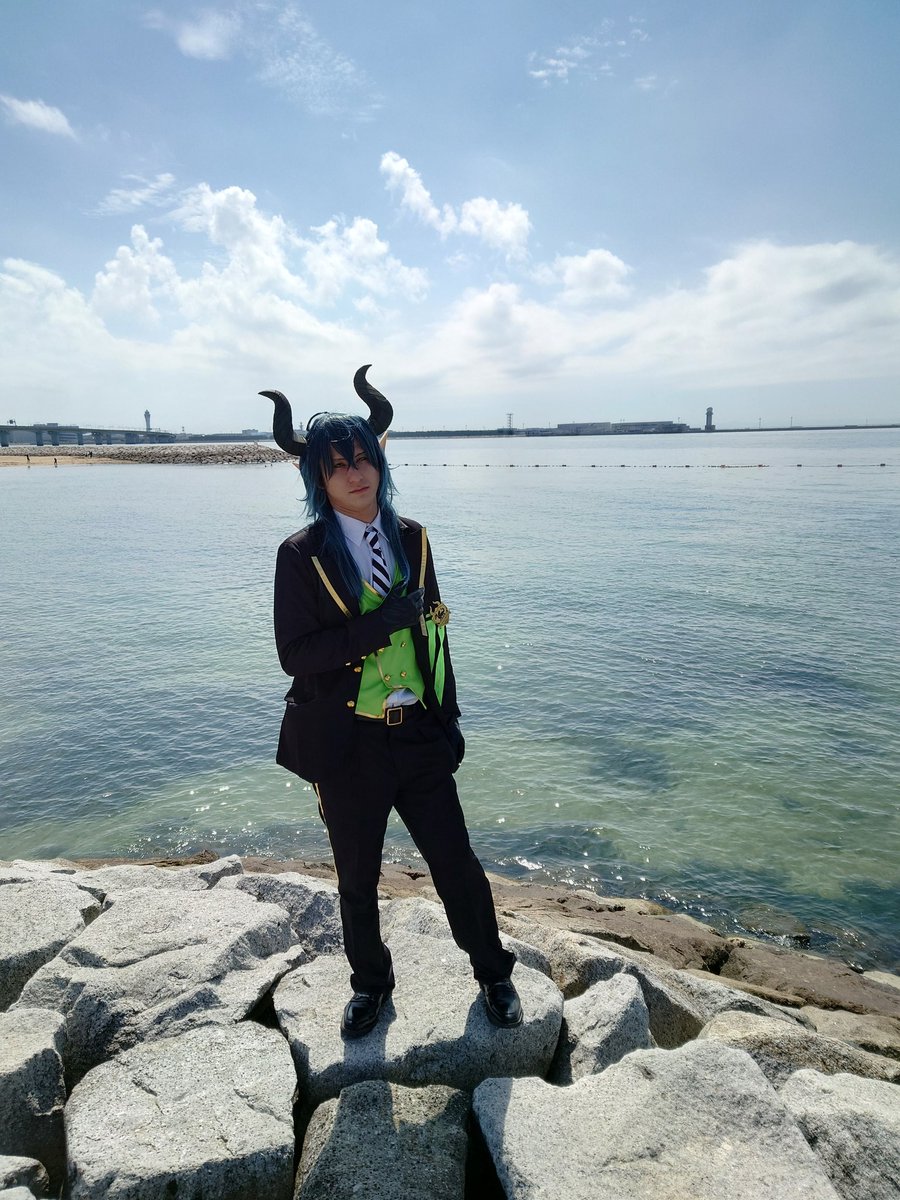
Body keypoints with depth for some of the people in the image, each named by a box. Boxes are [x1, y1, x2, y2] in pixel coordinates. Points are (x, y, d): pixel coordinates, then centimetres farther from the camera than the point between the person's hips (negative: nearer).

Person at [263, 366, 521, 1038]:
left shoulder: (411, 539, 2)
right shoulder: (303, 556, -9)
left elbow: (434, 634, 8)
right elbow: (295, 654, -15)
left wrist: (449, 718, 6)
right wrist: (378, 625, -25)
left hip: (419, 734, 2)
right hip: (346, 743, -2)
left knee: (456, 862, 11)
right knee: (357, 877, 17)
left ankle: (494, 973, 37)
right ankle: (371, 982, 43)